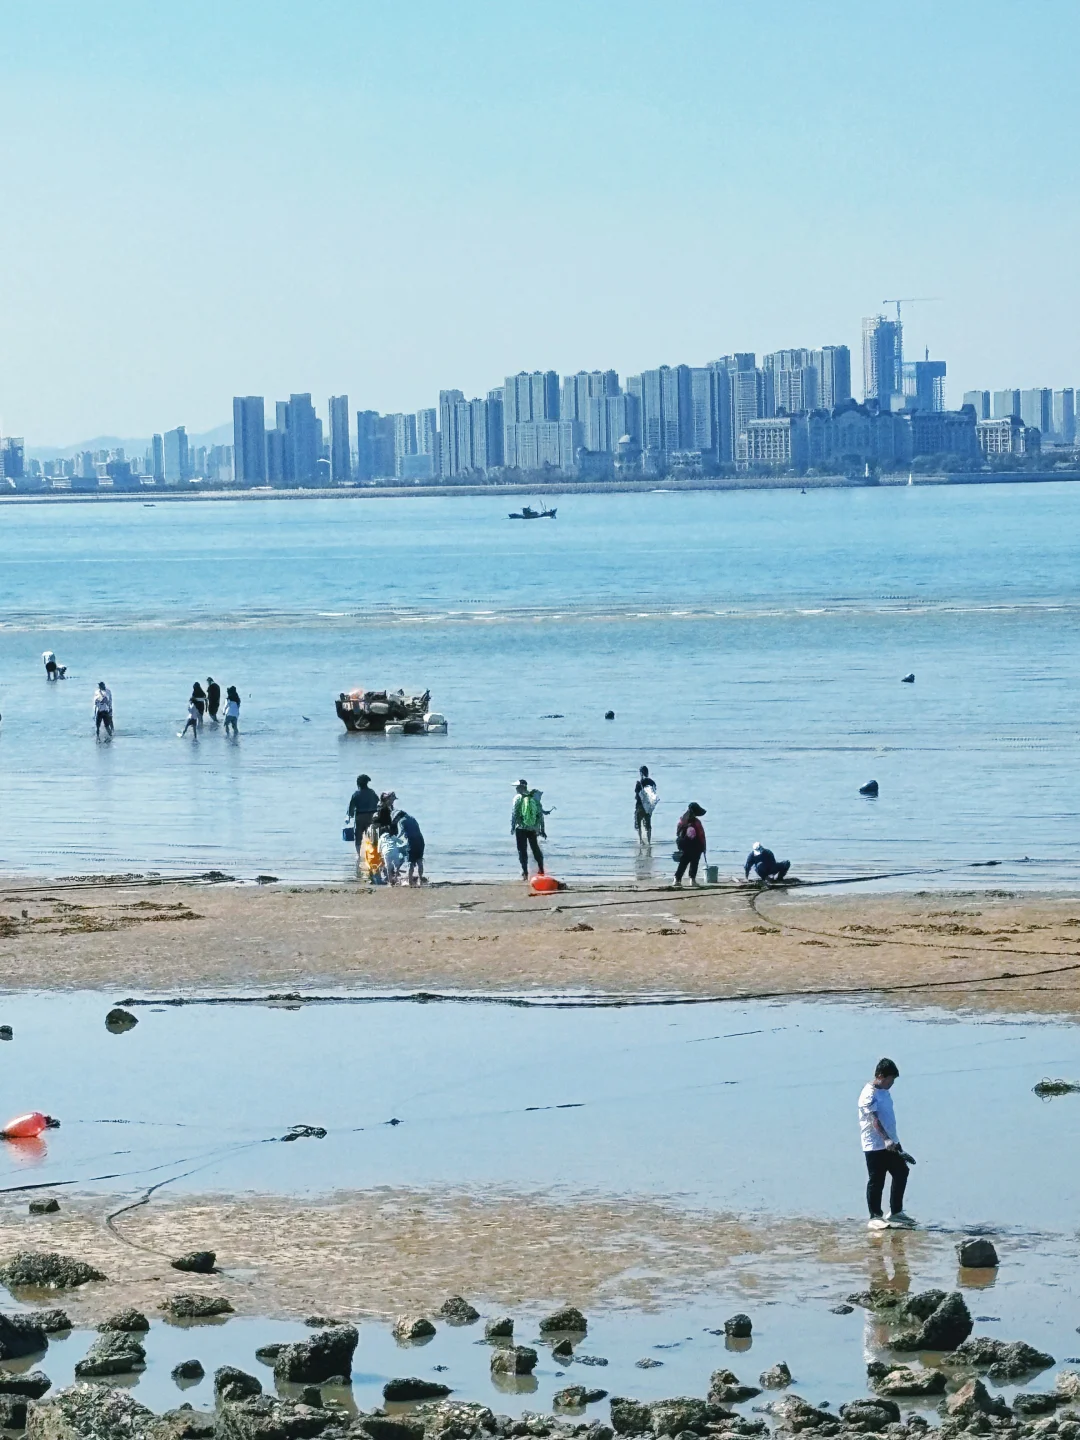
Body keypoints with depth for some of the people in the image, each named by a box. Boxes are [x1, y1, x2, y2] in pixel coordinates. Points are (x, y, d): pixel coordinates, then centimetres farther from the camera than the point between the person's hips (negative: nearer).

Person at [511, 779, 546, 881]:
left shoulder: (518, 798, -7)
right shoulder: (535, 798, 4)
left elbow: (514, 814, -10)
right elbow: (541, 815, 5)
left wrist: (512, 827, -1)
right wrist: (542, 830, 10)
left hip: (521, 828, -4)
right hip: (533, 829, 4)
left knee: (522, 850, 2)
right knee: (535, 849, 16)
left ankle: (525, 872, -2)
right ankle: (541, 870, 18)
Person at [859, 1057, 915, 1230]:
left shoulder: (884, 1092, 13)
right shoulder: (869, 1094, -15)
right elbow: (874, 1119, -27)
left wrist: (896, 1142, 23)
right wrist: (886, 1139, -38)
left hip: (891, 1143, 9)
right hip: (875, 1146, -9)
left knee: (901, 1173, 12)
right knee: (876, 1181, -3)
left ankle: (896, 1212, 21)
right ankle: (875, 1217, 5)